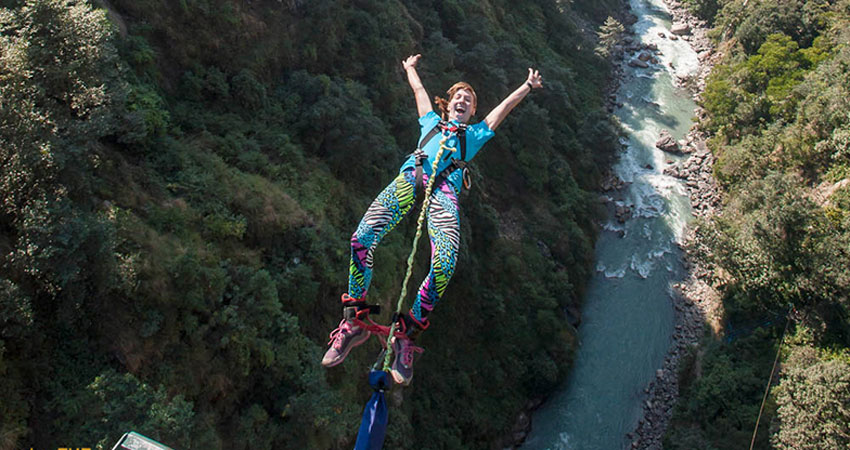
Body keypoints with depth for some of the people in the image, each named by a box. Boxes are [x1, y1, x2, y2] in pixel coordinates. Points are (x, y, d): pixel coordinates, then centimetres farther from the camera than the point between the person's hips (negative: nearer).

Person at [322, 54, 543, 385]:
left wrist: (528, 86, 42)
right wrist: (410, 68, 66)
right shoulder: (431, 121, 39)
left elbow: (504, 106, 41)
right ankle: (354, 322, -15)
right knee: (361, 238, -25)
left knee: (445, 264, -30)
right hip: (411, 176, 1)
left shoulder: (476, 133, 38)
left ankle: (407, 334, -20)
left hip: (444, 188, -1)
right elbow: (419, 89, 51)